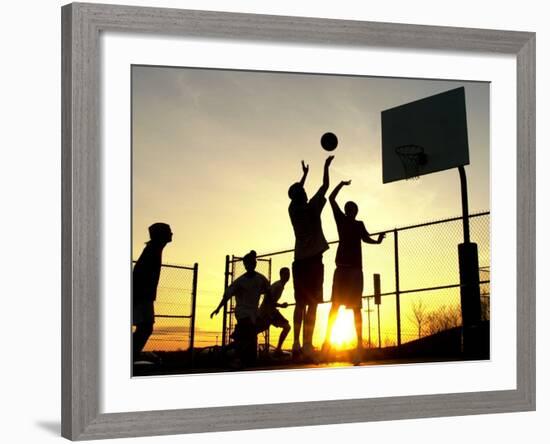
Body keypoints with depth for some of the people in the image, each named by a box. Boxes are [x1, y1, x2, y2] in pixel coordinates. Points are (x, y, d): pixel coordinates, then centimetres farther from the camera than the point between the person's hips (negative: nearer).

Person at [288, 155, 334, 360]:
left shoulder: (293, 209, 6)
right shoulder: (312, 207, -6)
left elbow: (296, 193, 25)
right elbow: (325, 186, 4)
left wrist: (305, 174, 36)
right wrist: (326, 166, 16)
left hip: (299, 261, 5)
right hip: (313, 260, -5)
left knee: (300, 303, 9)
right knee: (312, 304, -9)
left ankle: (297, 343, 3)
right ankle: (307, 345, -17)